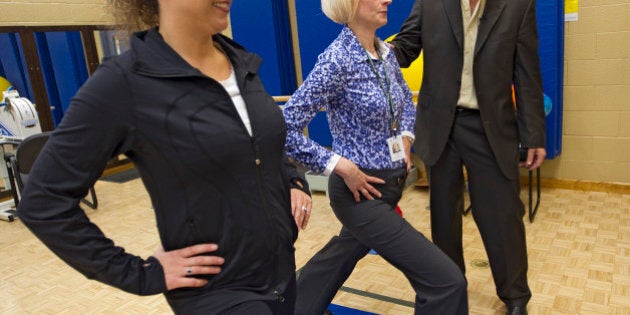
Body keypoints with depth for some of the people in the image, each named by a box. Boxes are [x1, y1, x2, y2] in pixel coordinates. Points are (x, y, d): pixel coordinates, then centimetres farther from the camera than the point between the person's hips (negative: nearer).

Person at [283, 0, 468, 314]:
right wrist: (339, 165, -22)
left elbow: (405, 99, 24)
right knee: (446, 280, -8)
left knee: (343, 255, 29)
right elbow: (285, 127, -22)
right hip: (362, 190, -8)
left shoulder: (386, 53, 4)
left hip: (390, 183, 8)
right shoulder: (336, 60, -20)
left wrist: (405, 138, 8)